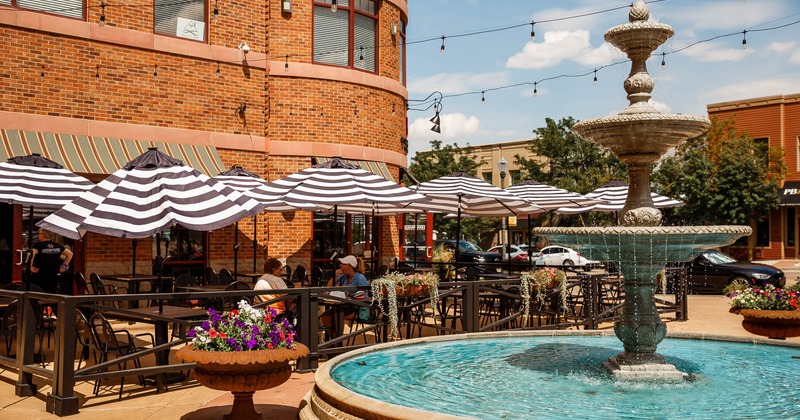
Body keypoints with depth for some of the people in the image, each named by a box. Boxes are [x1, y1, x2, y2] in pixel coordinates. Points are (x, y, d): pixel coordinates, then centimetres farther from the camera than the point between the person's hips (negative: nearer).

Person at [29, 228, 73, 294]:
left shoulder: (38, 245, -8)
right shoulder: (57, 246, 7)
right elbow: (70, 254, 15)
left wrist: (31, 267, -17)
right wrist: (64, 266, 15)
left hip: (40, 276, -5)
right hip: (54, 276, 5)